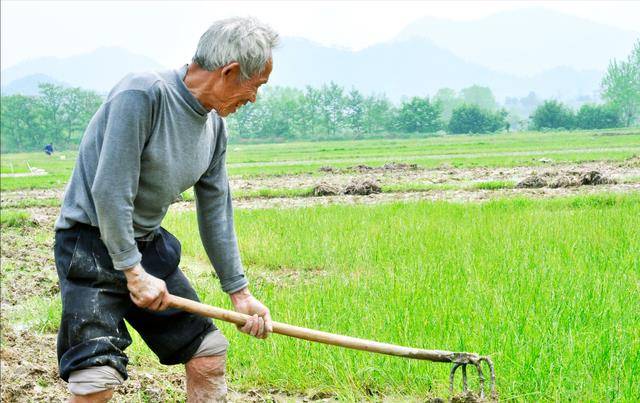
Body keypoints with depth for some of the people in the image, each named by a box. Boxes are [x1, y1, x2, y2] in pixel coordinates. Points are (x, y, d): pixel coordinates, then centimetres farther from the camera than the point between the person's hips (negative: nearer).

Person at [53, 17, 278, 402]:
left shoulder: (215, 126, 3)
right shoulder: (143, 94, -22)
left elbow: (216, 212, 10)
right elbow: (110, 191, -24)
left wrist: (239, 291, 11)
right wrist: (133, 271, -21)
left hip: (150, 244, 8)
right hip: (93, 242, -8)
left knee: (210, 354, 7)